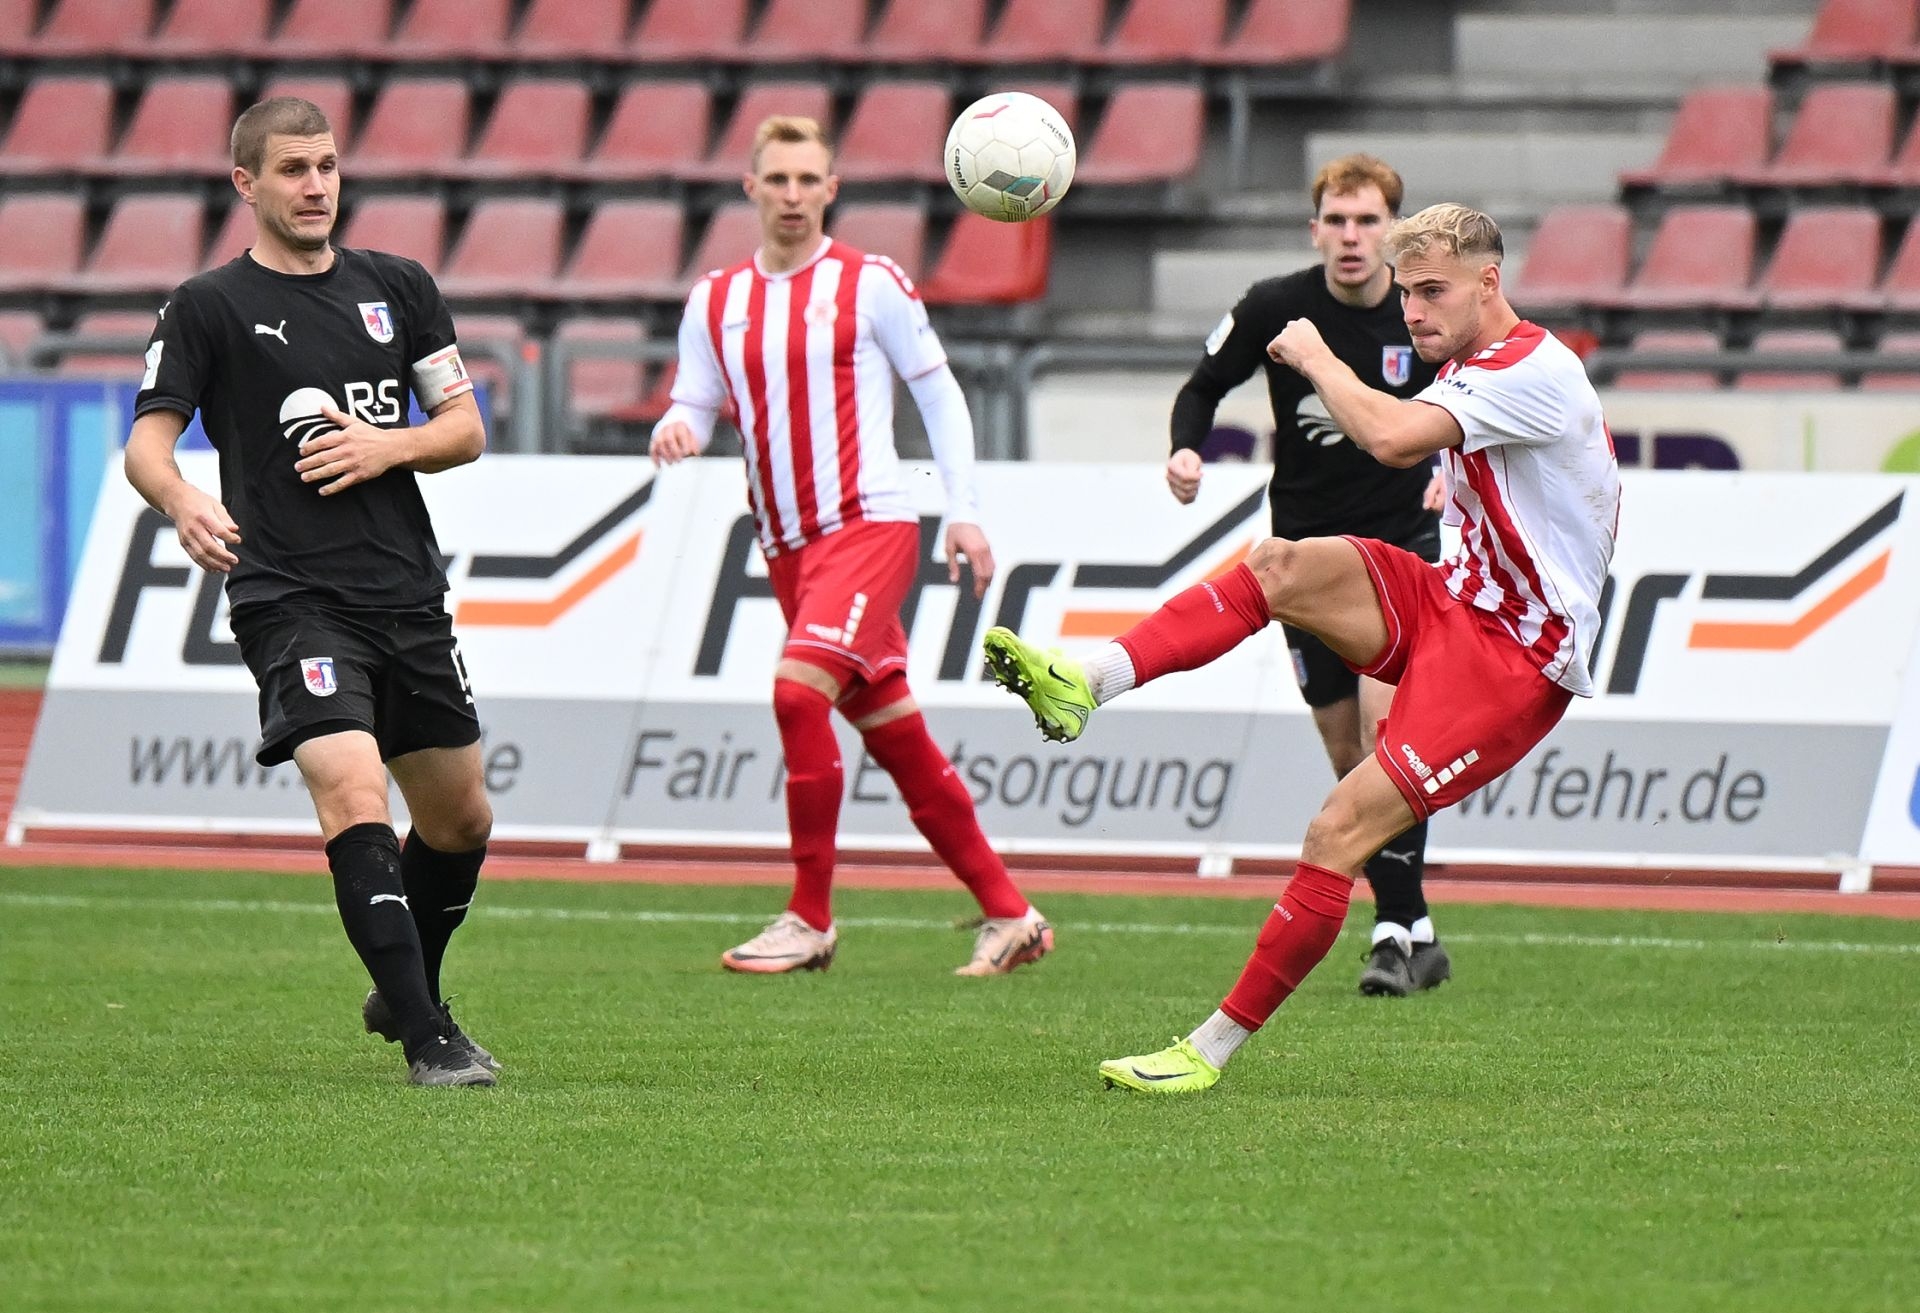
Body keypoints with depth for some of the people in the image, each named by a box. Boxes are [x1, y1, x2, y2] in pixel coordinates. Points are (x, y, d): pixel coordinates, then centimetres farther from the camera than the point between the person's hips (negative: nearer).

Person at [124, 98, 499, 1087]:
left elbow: (465, 428, 14)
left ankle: (403, 995, 40)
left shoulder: (398, 289, 12)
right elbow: (147, 439, -6)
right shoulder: (208, 307, 0)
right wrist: (184, 504, -28)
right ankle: (426, 1038, -22)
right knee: (353, 795, -24)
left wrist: (387, 448, -7)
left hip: (408, 595, 5)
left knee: (459, 820, 14)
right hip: (290, 596, -5)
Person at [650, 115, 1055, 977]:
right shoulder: (716, 301, 11)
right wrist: (674, 431, -11)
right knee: (897, 737, 7)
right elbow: (696, 405, 13)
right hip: (788, 544, 6)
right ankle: (1008, 915, 16)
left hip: (870, 525, -6)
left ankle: (810, 920, -15)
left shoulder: (871, 285, -2)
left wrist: (964, 511, -5)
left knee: (798, 690, -23)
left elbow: (939, 394, 1)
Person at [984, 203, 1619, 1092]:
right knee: (1283, 567, -19)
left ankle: (1215, 1046, -12)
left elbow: (1392, 438, -32)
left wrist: (1316, 359, -17)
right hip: (1453, 601, 9)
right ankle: (1083, 684, -30)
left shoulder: (1532, 370, -19)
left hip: (1515, 660, -9)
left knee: (1339, 832, -17)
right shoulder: (1469, 367, 13)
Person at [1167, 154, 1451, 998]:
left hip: (1402, 537, -2)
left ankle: (1398, 928, -18)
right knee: (1350, 758, 4)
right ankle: (1416, 936, 15)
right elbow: (1204, 388, 6)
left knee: (1385, 717, -21)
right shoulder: (1274, 309, -8)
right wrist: (1187, 450, -14)